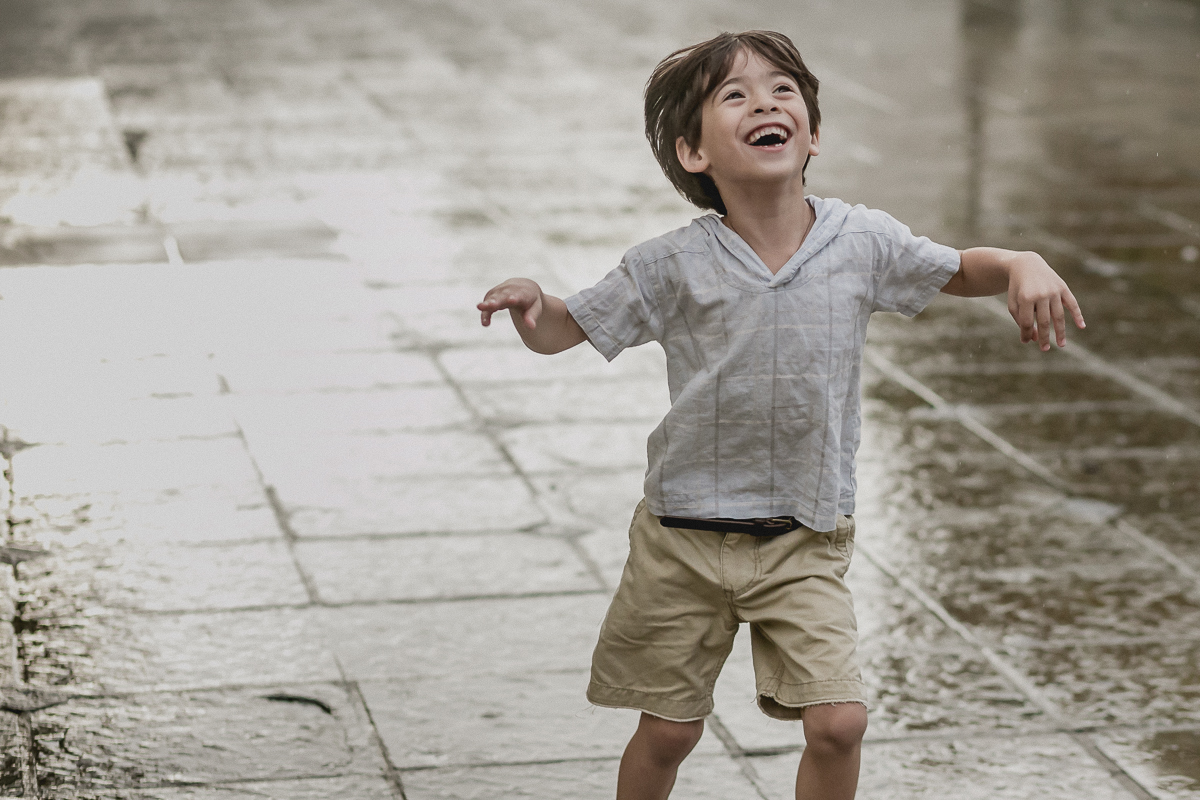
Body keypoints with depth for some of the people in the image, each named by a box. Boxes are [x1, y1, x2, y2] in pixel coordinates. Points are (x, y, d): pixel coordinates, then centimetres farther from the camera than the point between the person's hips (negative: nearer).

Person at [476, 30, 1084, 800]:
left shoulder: (862, 241, -6)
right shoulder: (674, 265, -10)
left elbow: (961, 270, 10)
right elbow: (563, 331, -2)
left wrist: (1025, 266, -12)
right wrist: (527, 300, -26)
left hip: (805, 541, 1)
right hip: (686, 533, -1)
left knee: (839, 721, -11)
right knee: (669, 729, 9)